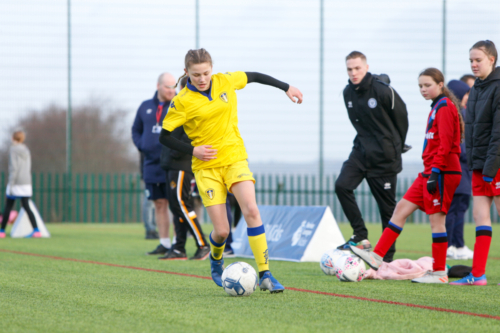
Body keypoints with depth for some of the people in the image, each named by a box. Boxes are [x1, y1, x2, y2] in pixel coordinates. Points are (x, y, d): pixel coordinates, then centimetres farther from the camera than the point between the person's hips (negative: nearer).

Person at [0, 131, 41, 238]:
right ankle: (36, 230, -11)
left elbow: (13, 168, -16)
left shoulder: (13, 150, -9)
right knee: (26, 207, 2)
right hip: (26, 183, 6)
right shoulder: (26, 151, 12)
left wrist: (11, 184, -15)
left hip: (16, 183, -6)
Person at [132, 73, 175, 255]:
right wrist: (141, 146, 5)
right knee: (159, 204, 7)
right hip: (152, 164, 5)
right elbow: (136, 130, 22)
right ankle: (164, 243, 12)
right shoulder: (146, 107, 13)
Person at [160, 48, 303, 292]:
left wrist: (286, 87, 22)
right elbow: (164, 136, -2)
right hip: (206, 166, -2)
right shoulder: (182, 102, -8)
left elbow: (254, 77, 18)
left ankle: (265, 275, -19)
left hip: (235, 158, 2)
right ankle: (216, 260, 31)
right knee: (221, 231, -7)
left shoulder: (225, 81, 1)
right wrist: (192, 150, -13)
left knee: (251, 210, -21)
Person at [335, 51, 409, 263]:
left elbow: (401, 117, -1)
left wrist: (396, 146, 9)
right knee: (342, 185, -18)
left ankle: (388, 257, 9)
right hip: (361, 151, 5)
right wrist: (366, 141, 13)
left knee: (387, 207, 1)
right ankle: (361, 236, -9)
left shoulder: (383, 90, -15)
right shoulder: (348, 93, 3)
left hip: (385, 157, -5)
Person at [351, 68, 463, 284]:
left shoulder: (445, 107, -11)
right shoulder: (437, 108, 18)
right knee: (402, 208, 7)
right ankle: (377, 256, 6)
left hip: (442, 173, -10)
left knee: (436, 218, -6)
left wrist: (434, 172, -22)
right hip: (430, 172, 10)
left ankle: (439, 273, 0)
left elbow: (445, 144, -18)